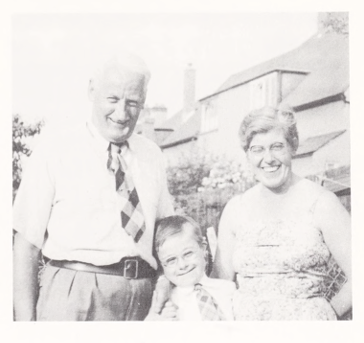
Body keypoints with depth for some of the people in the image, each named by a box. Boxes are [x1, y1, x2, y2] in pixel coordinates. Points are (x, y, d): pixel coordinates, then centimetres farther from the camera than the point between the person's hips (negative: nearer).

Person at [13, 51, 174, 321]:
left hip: (142, 298, 4)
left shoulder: (152, 155, 13)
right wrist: (26, 318, -8)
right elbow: (27, 239, -3)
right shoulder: (55, 150, 1)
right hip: (73, 296, -4)